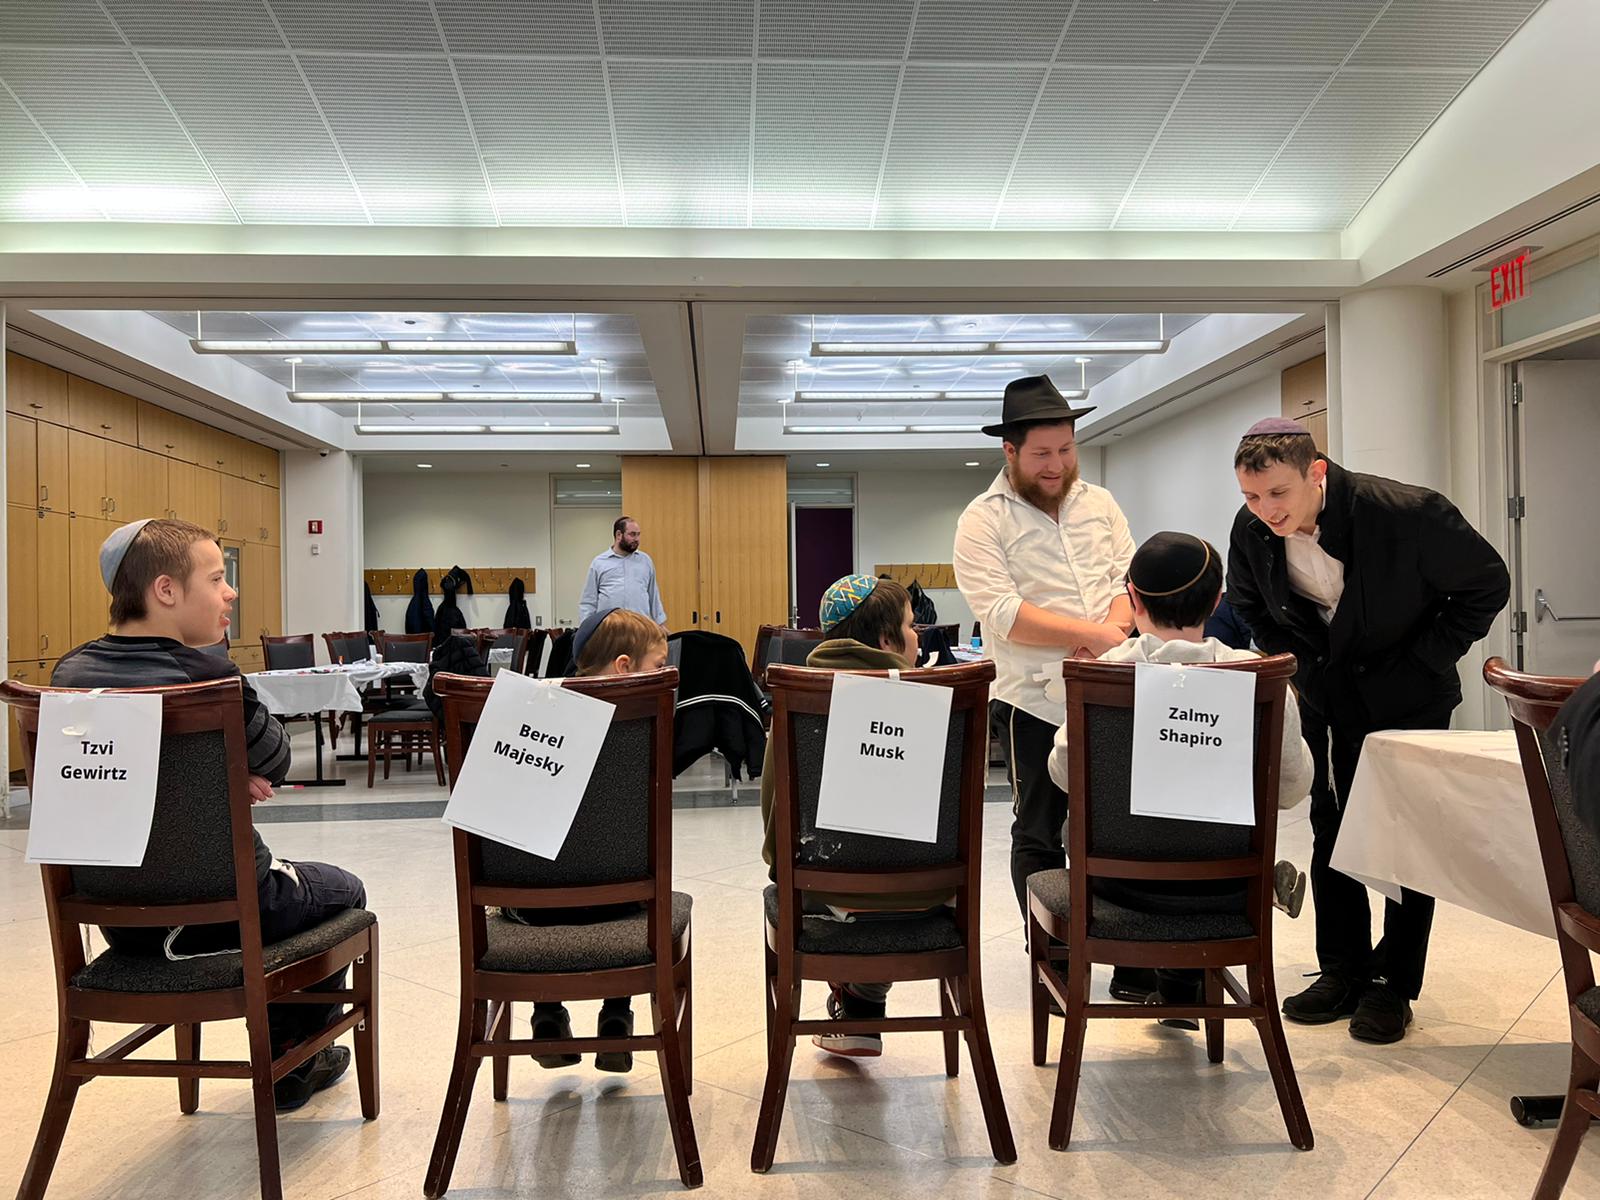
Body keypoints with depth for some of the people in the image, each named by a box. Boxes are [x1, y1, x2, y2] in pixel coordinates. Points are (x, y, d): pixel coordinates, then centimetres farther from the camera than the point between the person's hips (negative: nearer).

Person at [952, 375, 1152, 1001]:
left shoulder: (1099, 503, 12)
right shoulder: (983, 520, -5)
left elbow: (1131, 576, 9)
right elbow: (1002, 614, -15)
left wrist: (1117, 627, -13)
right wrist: (1092, 633, -20)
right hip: (1033, 702, -4)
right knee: (1039, 837, 8)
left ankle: (1136, 966, 20)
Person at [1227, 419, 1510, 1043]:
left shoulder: (1407, 512, -28)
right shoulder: (1251, 531, -15)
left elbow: (1487, 586, -13)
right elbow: (1248, 604, 7)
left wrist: (1425, 662, -15)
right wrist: (1292, 661, -2)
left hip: (1408, 698, -3)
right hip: (1327, 698, 4)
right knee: (1330, 830, 7)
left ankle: (1394, 982, 16)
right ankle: (1342, 970, 21)